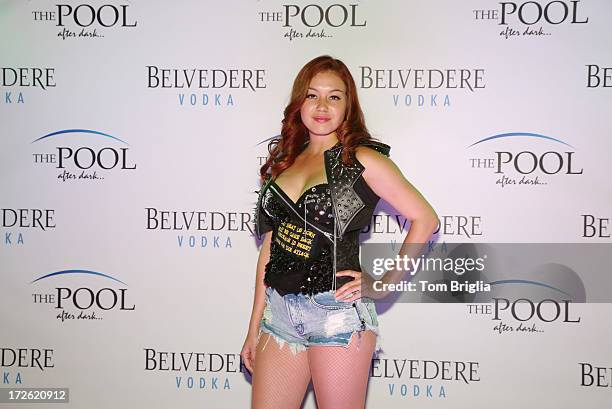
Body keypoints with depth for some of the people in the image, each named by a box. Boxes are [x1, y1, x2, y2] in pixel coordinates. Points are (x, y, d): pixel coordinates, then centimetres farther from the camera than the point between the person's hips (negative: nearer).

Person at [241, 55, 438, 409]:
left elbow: (425, 219, -3)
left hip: (337, 312, -5)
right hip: (280, 311, 5)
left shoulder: (361, 159, -4)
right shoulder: (285, 162, 12)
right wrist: (254, 327, 12)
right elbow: (270, 247, 13)